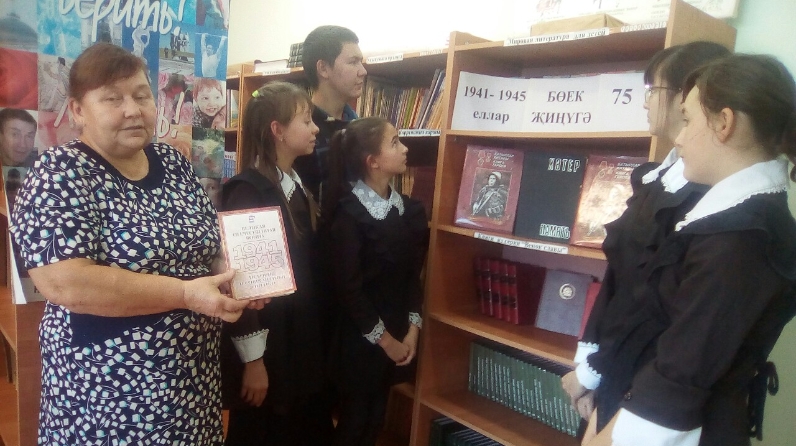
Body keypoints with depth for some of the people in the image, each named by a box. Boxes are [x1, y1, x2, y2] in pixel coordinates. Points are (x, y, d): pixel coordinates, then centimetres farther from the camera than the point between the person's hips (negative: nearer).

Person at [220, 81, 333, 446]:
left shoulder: (298, 184, 7)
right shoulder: (247, 190, -18)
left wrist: (315, 333, 13)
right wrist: (252, 359, -15)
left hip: (301, 339, 8)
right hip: (265, 345, -8)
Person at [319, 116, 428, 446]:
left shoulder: (408, 208, 3)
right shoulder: (347, 214, -16)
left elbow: (413, 273, 3)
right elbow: (347, 287, -17)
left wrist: (412, 329, -4)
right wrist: (384, 339, -10)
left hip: (398, 334, 6)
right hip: (361, 337, -5)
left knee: (376, 418, 19)